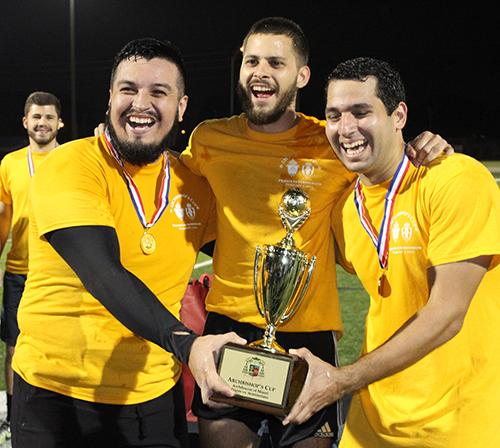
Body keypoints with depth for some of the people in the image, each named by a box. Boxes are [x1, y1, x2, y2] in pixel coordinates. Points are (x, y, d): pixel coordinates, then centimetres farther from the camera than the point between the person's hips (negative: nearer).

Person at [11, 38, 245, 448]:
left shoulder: (195, 187, 2)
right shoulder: (69, 166, -14)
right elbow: (103, 273, -28)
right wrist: (184, 343, -39)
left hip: (156, 397, 4)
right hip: (57, 396, -4)